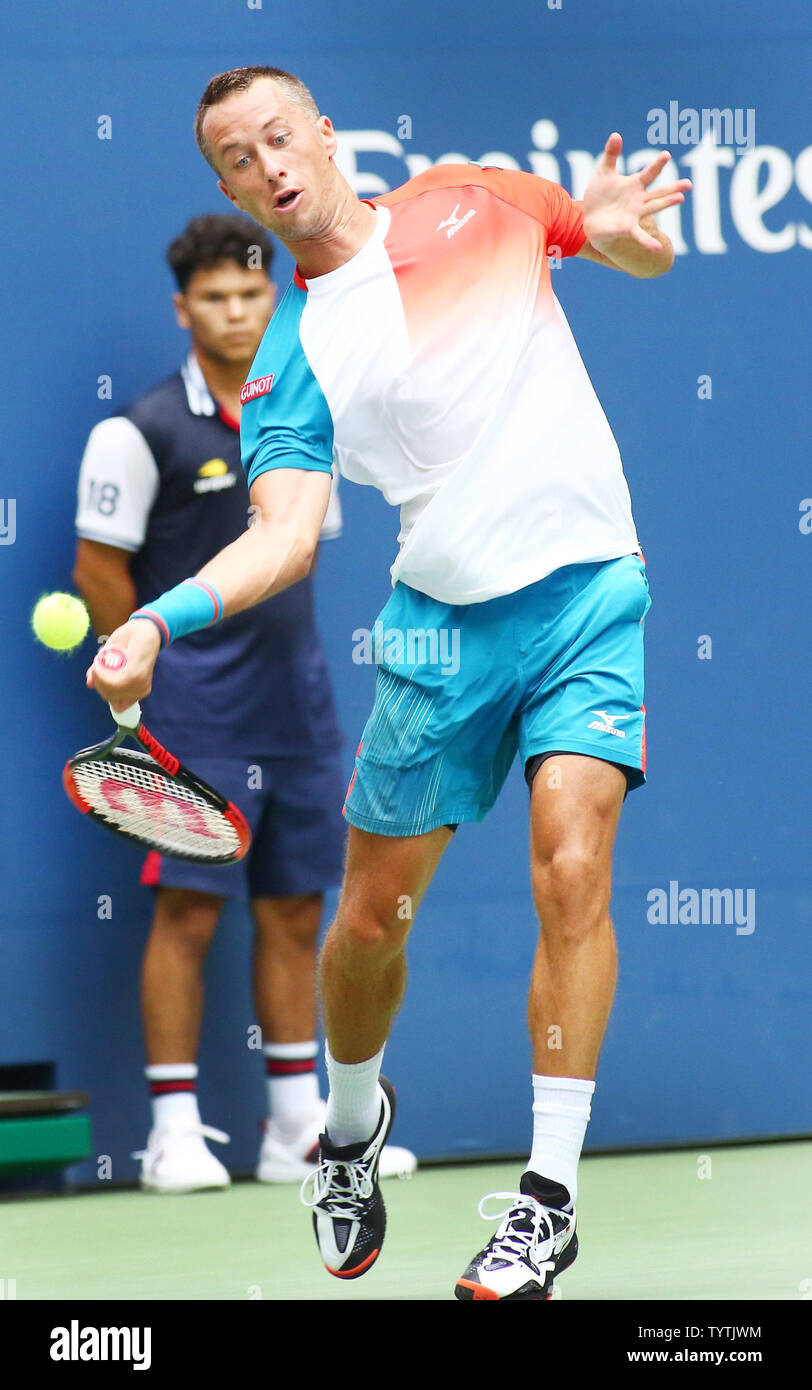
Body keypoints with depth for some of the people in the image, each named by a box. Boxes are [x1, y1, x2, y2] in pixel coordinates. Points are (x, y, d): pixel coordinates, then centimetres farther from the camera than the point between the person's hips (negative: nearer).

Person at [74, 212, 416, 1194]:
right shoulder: (142, 433, -7)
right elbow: (100, 572, -5)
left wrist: (290, 674, 14)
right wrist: (162, 683, -1)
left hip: (298, 707, 6)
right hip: (196, 715, -6)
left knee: (295, 910, 8)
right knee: (189, 910, -7)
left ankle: (296, 1128, 14)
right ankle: (175, 1131, -4)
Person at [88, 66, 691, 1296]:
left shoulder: (470, 202, 4)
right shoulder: (289, 361, 0)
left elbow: (651, 257, 16)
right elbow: (288, 536, -12)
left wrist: (624, 228, -10)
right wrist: (161, 617, -29)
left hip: (588, 592, -1)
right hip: (443, 625, 1)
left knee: (572, 870, -18)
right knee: (373, 918, 6)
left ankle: (550, 1199, -11)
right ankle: (353, 1123, 37)